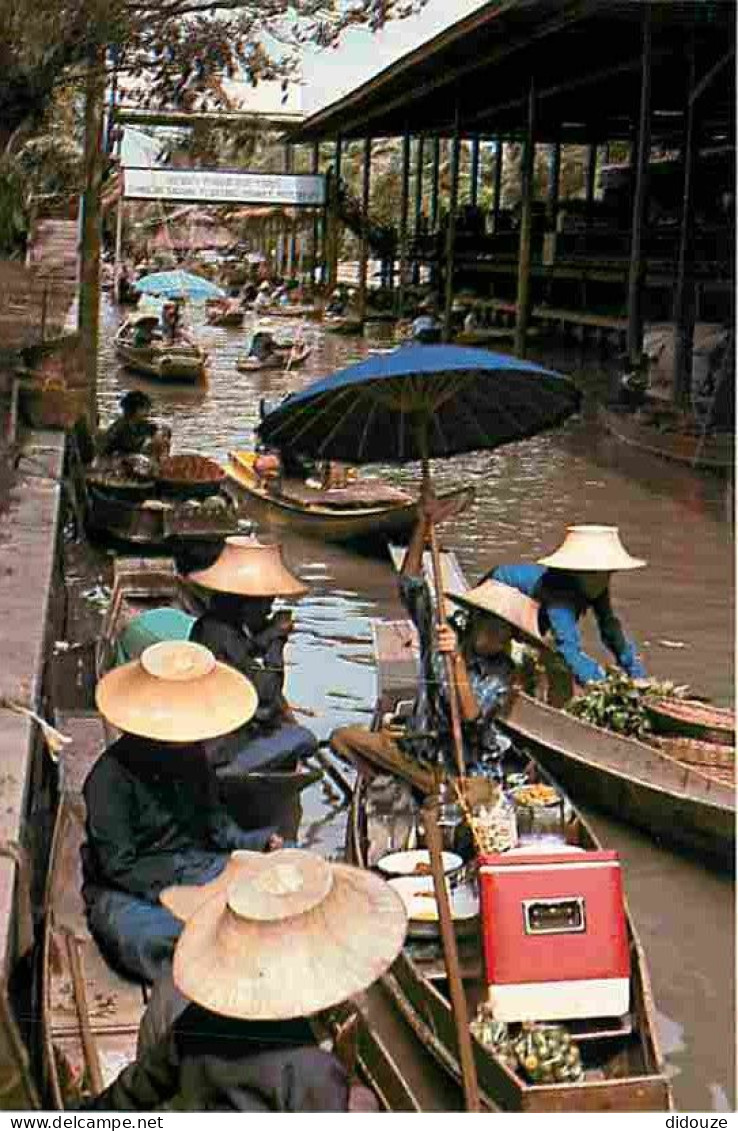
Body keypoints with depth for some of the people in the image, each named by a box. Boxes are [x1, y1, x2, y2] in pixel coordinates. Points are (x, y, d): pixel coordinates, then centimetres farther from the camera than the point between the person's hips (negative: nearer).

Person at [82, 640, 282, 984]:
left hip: (191, 869, 7)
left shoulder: (191, 756, 5)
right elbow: (118, 867, -17)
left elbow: (213, 820, 15)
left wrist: (255, 842, -6)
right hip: (125, 892, -7)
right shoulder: (111, 776, -18)